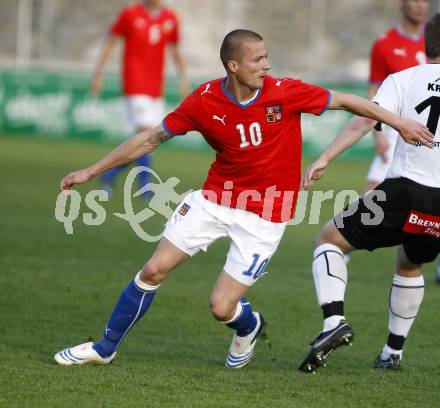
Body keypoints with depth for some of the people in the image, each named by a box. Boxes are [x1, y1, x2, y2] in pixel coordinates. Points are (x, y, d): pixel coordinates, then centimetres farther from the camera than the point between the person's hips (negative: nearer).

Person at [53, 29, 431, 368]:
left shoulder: (286, 93, -17)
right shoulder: (204, 101, -11)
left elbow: (346, 101, -3)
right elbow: (152, 138, 0)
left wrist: (399, 123, -1)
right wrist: (92, 171, 1)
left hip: (265, 216, -3)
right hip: (214, 199, 3)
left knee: (222, 307, -7)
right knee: (154, 271, -2)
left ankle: (249, 327, 32)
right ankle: (104, 349, 15)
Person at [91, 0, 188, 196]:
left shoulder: (170, 18, 8)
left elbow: (175, 50, 19)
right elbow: (110, 43, 2)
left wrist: (183, 79, 12)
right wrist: (98, 74, -1)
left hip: (156, 88, 5)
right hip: (135, 85, -5)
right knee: (145, 131, -17)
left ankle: (110, 174, 21)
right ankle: (146, 186, -11)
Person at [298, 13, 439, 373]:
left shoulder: (404, 79, 4)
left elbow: (367, 119, -8)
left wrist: (324, 160, -12)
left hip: (405, 191, -3)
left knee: (329, 239, 14)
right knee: (410, 266, 33)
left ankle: (334, 320, -9)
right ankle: (394, 352, 34)